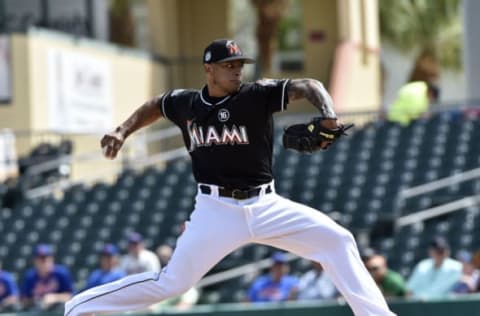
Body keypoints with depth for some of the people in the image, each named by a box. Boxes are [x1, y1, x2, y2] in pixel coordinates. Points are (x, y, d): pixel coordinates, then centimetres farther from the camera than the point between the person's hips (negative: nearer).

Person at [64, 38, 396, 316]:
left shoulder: (257, 95, -6)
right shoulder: (186, 103, 3)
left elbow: (307, 86, -19)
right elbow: (156, 105, 26)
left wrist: (328, 115, -39)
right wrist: (123, 131, 13)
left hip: (265, 205, 1)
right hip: (216, 210, -1)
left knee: (338, 240, -12)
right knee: (171, 282, -4)